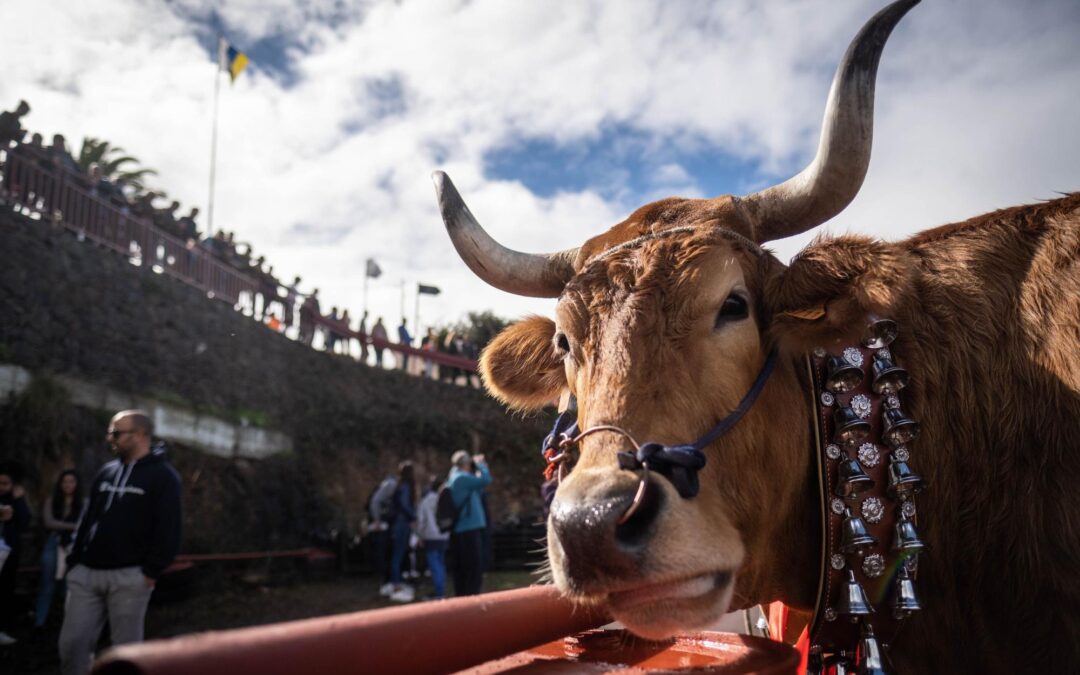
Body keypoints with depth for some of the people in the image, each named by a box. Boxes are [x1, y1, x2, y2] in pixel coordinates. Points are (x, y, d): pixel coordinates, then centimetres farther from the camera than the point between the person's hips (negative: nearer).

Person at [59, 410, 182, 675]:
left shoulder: (163, 476, -6)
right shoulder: (106, 472, 15)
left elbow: (168, 529, -11)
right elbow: (87, 520, 19)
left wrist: (151, 571, -15)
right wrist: (73, 561, 12)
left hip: (129, 577, -6)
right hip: (86, 573, 6)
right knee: (72, 642, 4)